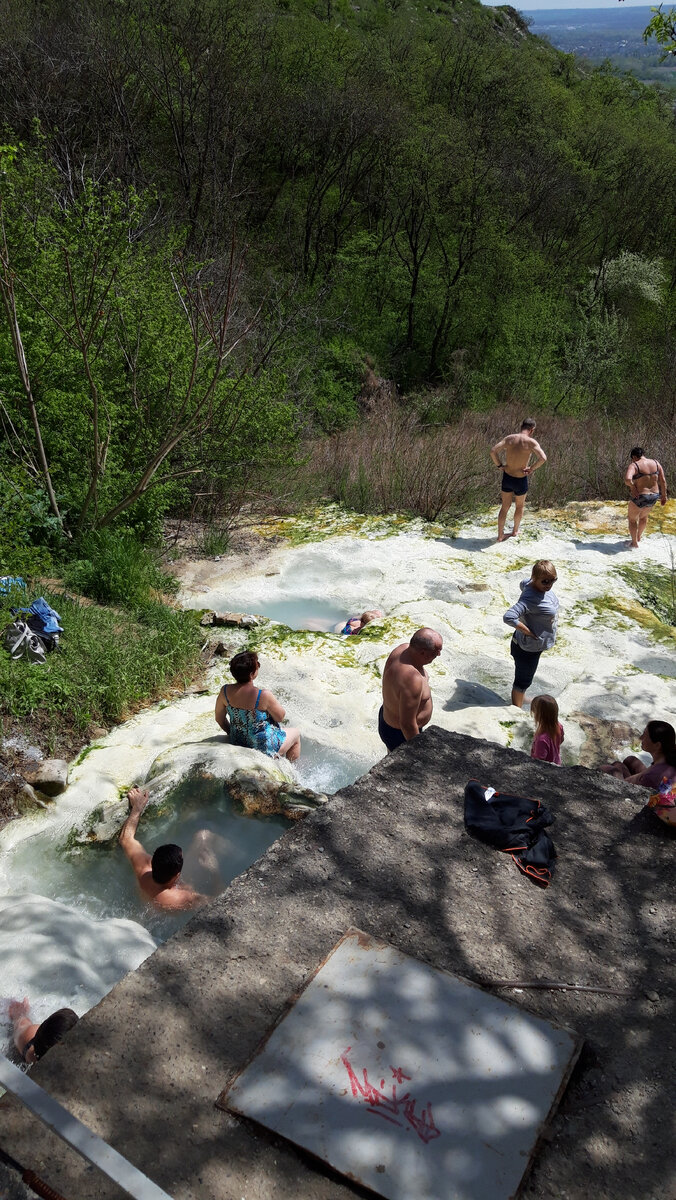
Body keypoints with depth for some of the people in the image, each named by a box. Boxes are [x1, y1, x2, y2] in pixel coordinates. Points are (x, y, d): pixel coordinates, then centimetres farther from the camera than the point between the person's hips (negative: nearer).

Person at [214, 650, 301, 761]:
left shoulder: (225, 691, -15)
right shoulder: (263, 695, -31)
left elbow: (219, 719, -1)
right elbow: (280, 717, -14)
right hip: (264, 746, -6)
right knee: (296, 733, 24)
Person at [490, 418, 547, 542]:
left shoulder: (509, 438, -6)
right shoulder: (531, 442, -17)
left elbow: (493, 451, -10)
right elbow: (543, 458, -29)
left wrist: (500, 465, -1)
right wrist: (532, 469, -15)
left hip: (506, 477, 3)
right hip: (521, 480, -3)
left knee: (505, 506, 18)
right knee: (519, 506, 23)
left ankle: (500, 535, 22)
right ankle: (515, 531, 40)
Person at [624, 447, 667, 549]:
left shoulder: (634, 466, -17)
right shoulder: (656, 463, -1)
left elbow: (627, 479, -35)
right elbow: (663, 481, 1)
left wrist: (632, 486, -16)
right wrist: (664, 495, 12)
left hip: (639, 498, -6)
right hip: (654, 497, 6)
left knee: (632, 519, 20)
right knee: (643, 516, 33)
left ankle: (634, 543, 28)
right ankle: (638, 536, 54)